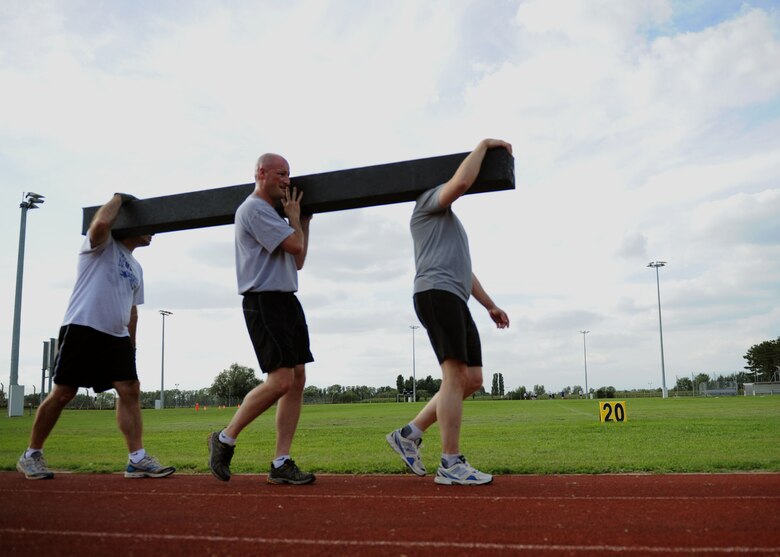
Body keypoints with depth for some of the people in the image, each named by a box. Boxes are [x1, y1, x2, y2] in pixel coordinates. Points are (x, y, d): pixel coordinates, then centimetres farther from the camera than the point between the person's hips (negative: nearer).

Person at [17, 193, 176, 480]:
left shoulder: (136, 268, 24)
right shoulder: (103, 244, 2)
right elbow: (101, 222, -22)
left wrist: (131, 345, 20)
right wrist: (120, 197, -5)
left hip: (117, 337, 7)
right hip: (82, 328, -7)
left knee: (130, 390, -6)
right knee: (63, 393, -3)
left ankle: (137, 459, -8)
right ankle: (31, 454, 13)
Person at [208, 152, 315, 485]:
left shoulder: (273, 215, 25)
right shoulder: (254, 209, -7)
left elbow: (297, 261, 26)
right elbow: (295, 244, -16)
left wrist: (304, 220, 23)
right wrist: (294, 218, 4)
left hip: (288, 301, 10)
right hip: (265, 301, -10)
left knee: (297, 381, 2)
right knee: (280, 381, -16)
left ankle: (281, 464, 5)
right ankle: (225, 439, 3)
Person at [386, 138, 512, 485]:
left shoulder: (450, 223, 37)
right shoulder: (429, 202, 8)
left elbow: (464, 270, 34)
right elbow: (461, 182, -14)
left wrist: (490, 305, 27)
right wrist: (483, 145, -2)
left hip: (455, 301, 10)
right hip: (437, 294, -10)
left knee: (472, 380, 3)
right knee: (456, 376, -15)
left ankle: (409, 434, 7)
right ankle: (451, 464, -14)